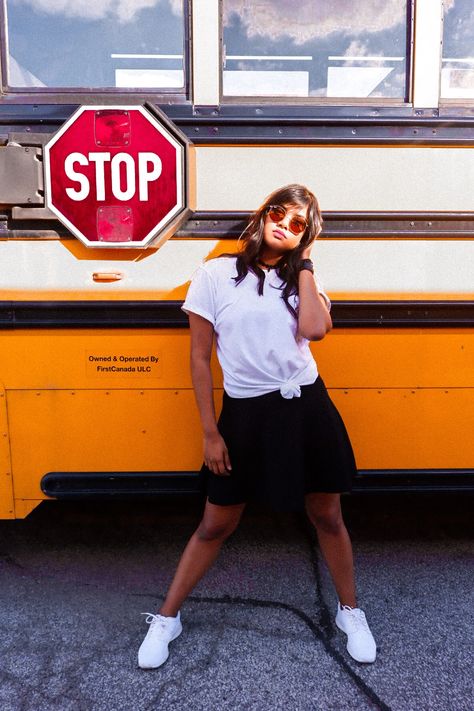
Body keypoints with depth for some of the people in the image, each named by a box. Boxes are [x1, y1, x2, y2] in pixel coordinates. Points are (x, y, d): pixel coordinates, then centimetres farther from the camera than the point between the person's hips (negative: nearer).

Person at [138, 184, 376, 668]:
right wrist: (210, 433, -4)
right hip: (245, 413, -2)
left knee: (327, 517, 17)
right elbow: (200, 358, -2)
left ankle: (350, 611, 42)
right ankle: (166, 618, 33)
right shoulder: (216, 275, -3)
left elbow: (315, 329, -17)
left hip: (305, 409, 2)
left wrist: (303, 265, -6)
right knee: (215, 525, 11)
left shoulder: (302, 279, 6)